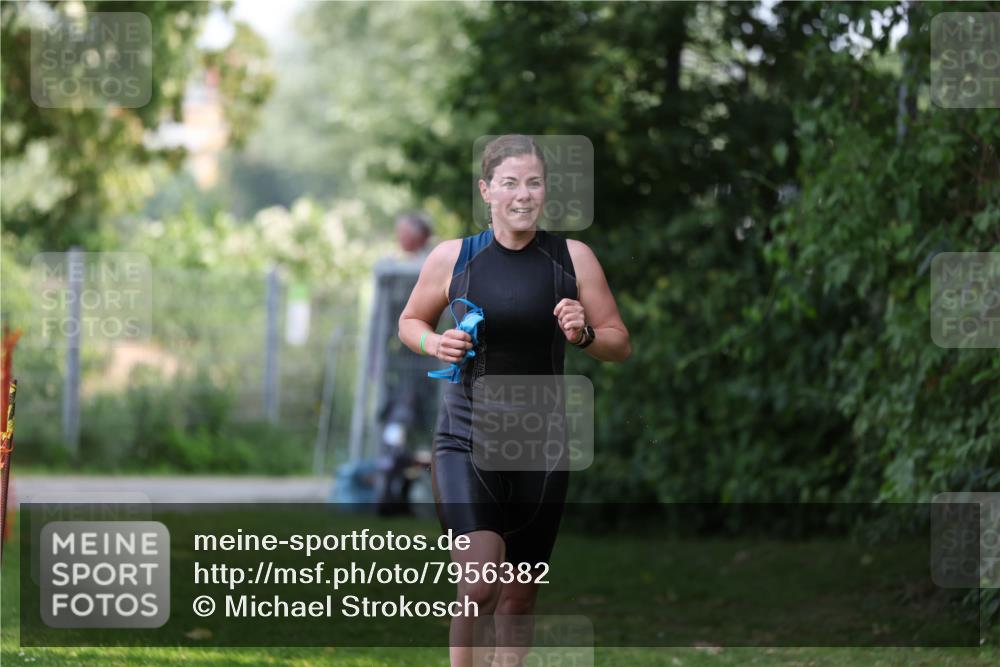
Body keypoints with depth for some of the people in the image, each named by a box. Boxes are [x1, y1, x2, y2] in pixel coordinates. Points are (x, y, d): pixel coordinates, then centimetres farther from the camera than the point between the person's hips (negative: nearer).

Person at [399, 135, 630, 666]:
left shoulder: (573, 259, 0)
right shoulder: (453, 257, -2)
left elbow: (620, 345, 6)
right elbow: (410, 322, 14)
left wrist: (584, 335, -15)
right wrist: (434, 343, -8)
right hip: (466, 438, -2)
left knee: (519, 599, 10)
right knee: (479, 584, -20)